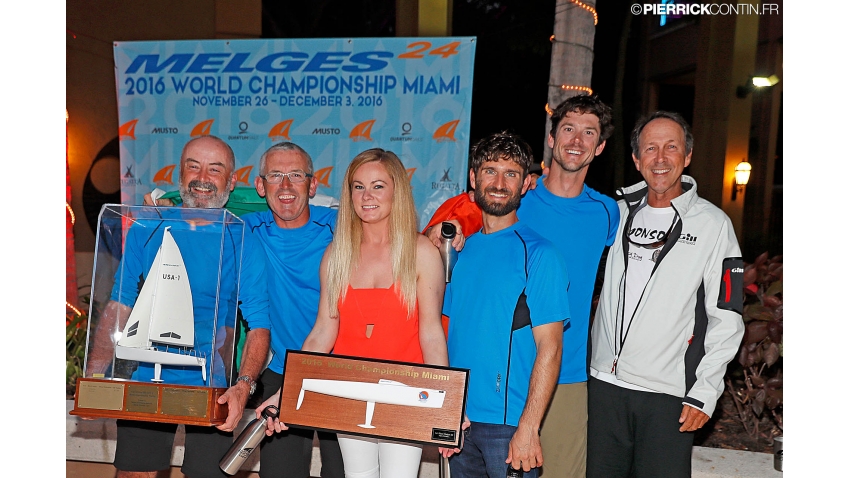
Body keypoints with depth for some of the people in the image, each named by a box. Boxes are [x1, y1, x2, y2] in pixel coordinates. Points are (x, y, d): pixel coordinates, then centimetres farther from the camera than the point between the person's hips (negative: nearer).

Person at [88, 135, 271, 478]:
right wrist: (94, 376, -6)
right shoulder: (147, 230, 3)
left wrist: (244, 385, -25)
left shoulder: (242, 243, -6)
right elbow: (119, 307, 4)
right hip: (144, 380, 2)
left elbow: (258, 325, -11)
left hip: (212, 388, -2)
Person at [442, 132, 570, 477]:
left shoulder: (538, 254, -9)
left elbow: (550, 348, -12)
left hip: (508, 423, -5)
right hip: (458, 416, 5)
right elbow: (449, 330, 9)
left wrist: (528, 427, -17)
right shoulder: (460, 248, 6)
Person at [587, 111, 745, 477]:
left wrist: (704, 392, -8)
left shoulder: (712, 224, -2)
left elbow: (726, 319, -4)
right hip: (604, 383, 3)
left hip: (668, 394, -3)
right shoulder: (617, 213, 7)